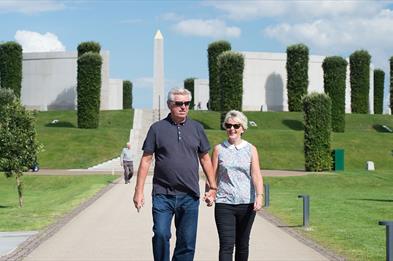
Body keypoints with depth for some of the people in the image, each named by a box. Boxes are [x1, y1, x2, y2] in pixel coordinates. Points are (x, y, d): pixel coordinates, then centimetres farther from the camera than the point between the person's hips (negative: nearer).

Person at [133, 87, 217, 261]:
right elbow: (146, 160, 2)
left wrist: (213, 187, 11)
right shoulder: (157, 128, 2)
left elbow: (205, 159, 15)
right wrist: (139, 191, -2)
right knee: (161, 234, -13)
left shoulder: (196, 128, 9)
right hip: (163, 195, -2)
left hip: (190, 196, 2)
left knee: (187, 242, 5)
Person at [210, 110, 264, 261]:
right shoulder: (219, 149, 5)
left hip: (246, 203, 1)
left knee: (242, 244, 12)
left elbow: (256, 175, -5)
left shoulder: (251, 149, 5)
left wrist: (259, 196, -19)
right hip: (224, 203, -1)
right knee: (226, 245, -10)